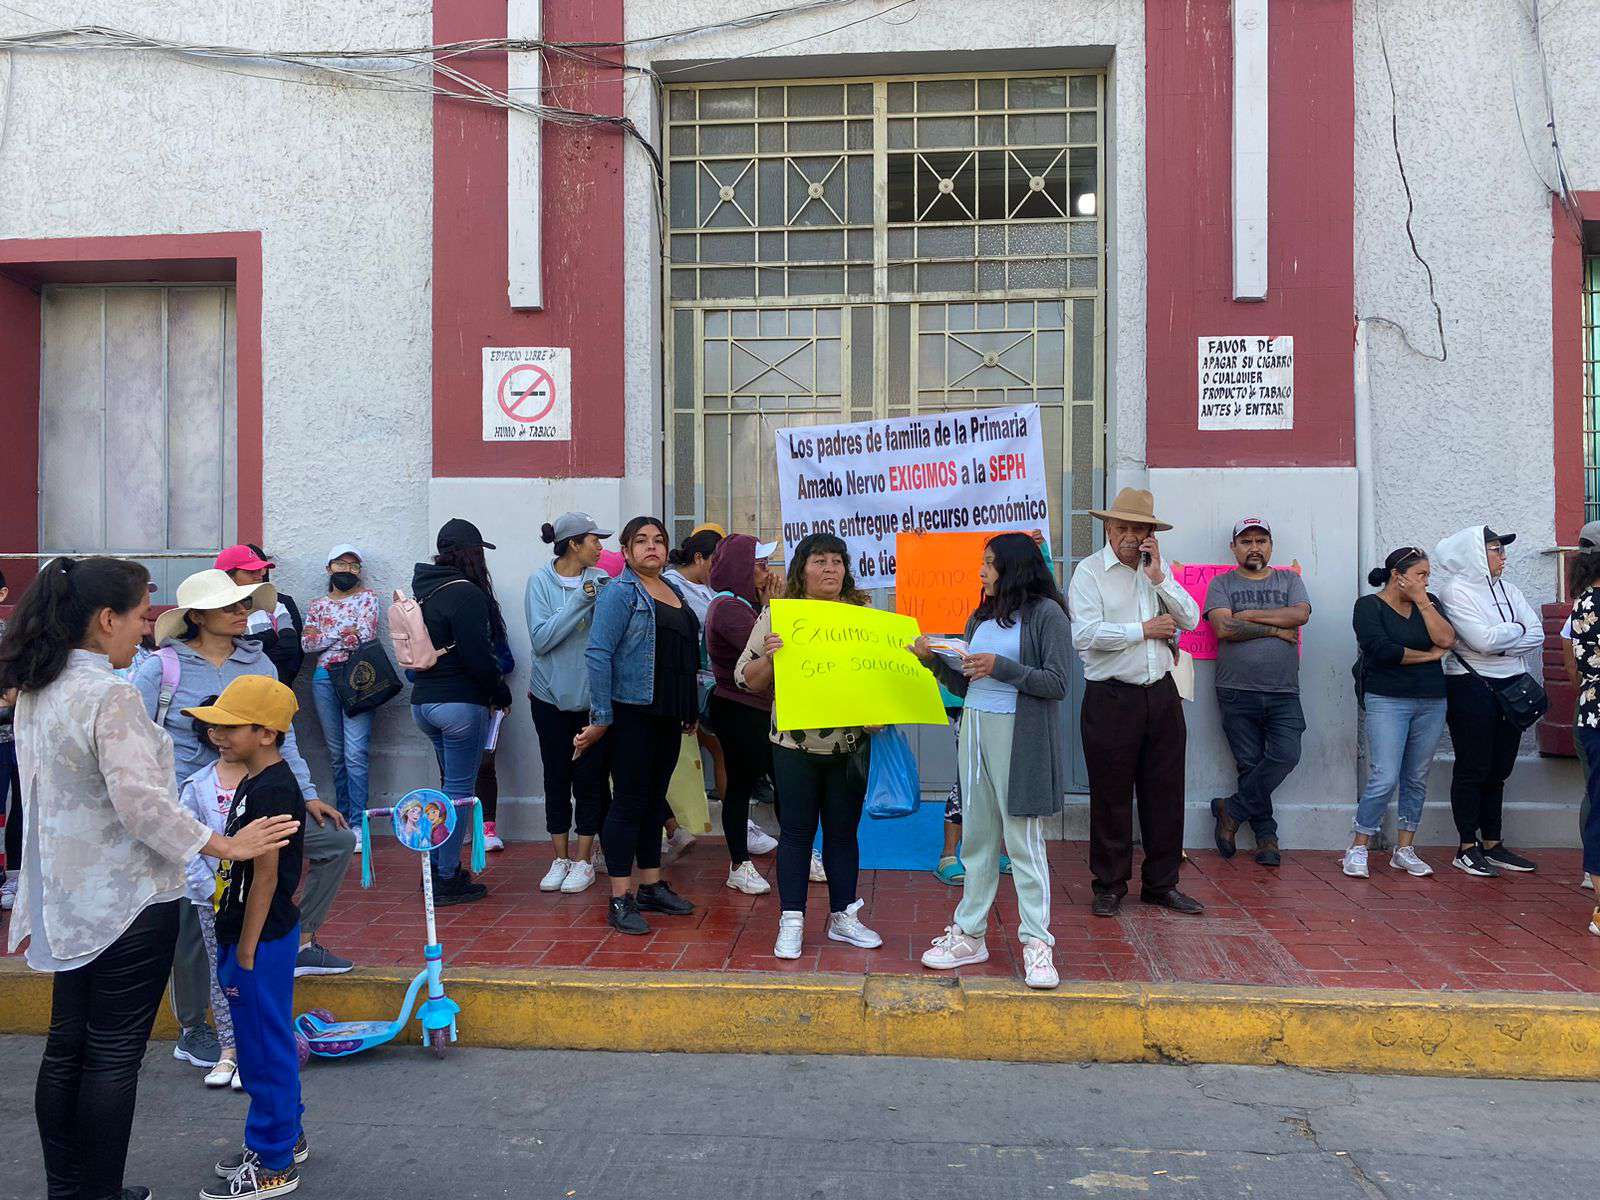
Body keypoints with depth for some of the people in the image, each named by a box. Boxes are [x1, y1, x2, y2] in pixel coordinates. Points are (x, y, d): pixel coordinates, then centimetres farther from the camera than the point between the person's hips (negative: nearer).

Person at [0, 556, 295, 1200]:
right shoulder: (110, 695, -21)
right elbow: (142, 801, -26)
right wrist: (225, 845, -19)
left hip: (67, 899, 9)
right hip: (128, 900, -9)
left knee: (66, 1045, 16)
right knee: (114, 1053, 3)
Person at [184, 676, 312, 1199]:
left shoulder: (271, 791, -21)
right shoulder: (255, 783, 10)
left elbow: (266, 876, -22)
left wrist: (245, 953, -18)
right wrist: (235, 947, 20)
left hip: (262, 940, -10)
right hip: (244, 935, 10)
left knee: (265, 1048, 1)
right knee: (259, 1043, 20)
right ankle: (285, 1137, 34)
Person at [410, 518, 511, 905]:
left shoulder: (424, 590, 12)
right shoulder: (466, 594, -15)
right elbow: (478, 656, -19)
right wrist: (502, 692, -4)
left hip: (423, 700, 9)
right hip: (460, 703, -9)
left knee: (453, 784, 21)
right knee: (459, 790, 0)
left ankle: (440, 865, 27)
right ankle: (447, 880, 6)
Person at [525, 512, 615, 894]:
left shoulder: (601, 580, -1)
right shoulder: (541, 581, -6)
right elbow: (541, 638, -17)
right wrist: (578, 601, -21)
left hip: (592, 696, 1)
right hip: (551, 694, -1)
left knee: (590, 779, 4)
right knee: (556, 779, 9)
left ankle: (583, 861, 17)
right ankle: (561, 859, 23)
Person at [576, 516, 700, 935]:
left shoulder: (675, 593, 15)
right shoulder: (620, 593, -9)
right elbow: (598, 655, -15)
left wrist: (692, 710, 18)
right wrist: (601, 718, -17)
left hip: (668, 717, 7)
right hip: (631, 713, -7)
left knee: (655, 801, 14)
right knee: (629, 802, -3)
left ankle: (652, 886, 25)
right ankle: (620, 900, 4)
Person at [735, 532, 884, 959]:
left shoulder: (863, 614, 8)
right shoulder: (777, 615, -1)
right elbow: (747, 678, -2)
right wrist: (768, 656, -21)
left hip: (851, 744, 3)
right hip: (796, 744, -3)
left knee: (844, 831, 12)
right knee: (796, 830, 4)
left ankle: (843, 916, 25)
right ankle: (791, 923, 15)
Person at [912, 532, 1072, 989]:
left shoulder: (1046, 614, -6)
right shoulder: (980, 618, 14)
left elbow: (1057, 684, -13)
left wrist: (1001, 667, -19)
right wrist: (934, 659, 0)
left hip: (1020, 737, -7)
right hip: (974, 730, 7)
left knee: (1023, 841, -3)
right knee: (976, 838, 12)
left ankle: (1037, 944, 5)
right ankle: (970, 935, 21)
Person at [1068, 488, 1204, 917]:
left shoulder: (1160, 569, 12)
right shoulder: (1090, 571, -4)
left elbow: (1190, 619, 1)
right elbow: (1085, 634, -17)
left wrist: (1158, 576, -9)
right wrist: (1144, 629, -10)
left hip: (1161, 695, 5)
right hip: (1111, 699, -5)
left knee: (1165, 793, 10)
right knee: (1111, 796, 4)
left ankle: (1162, 884, 22)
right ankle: (1109, 886, 17)